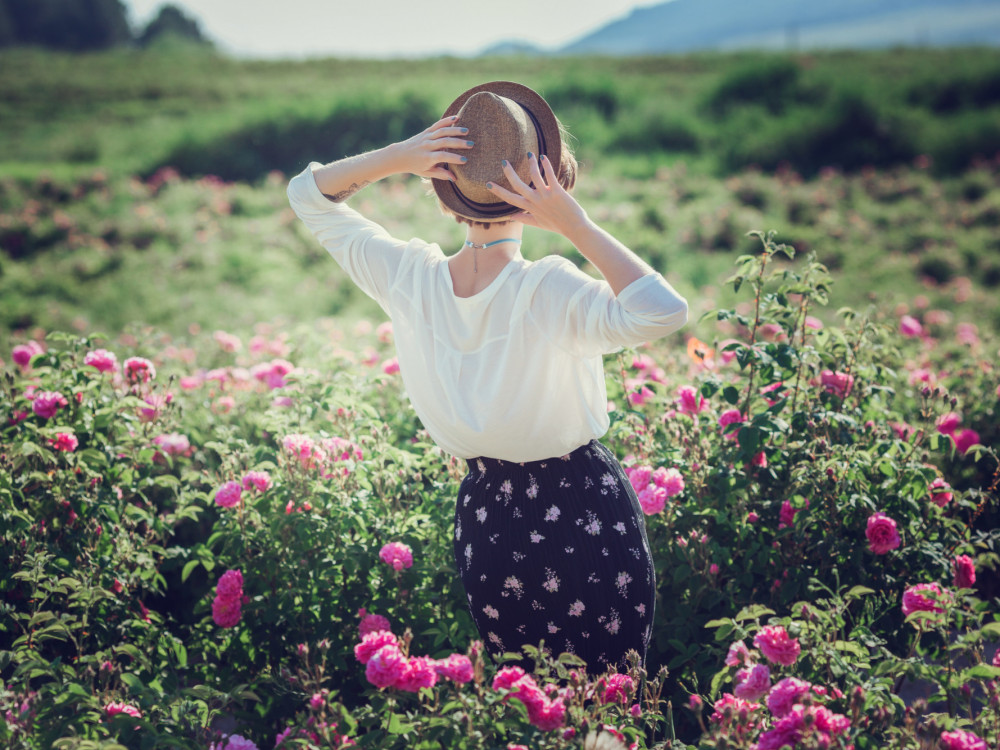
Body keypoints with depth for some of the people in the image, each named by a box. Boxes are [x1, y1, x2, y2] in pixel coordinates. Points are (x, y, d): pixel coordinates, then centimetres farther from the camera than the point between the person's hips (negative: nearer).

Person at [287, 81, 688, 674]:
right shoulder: (549, 292, -27)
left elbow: (309, 193, 0)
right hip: (590, 520, -4)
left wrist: (396, 158, -17)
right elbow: (664, 311, -39)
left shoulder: (408, 278, -12)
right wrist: (577, 224, -33)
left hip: (486, 517, 4)